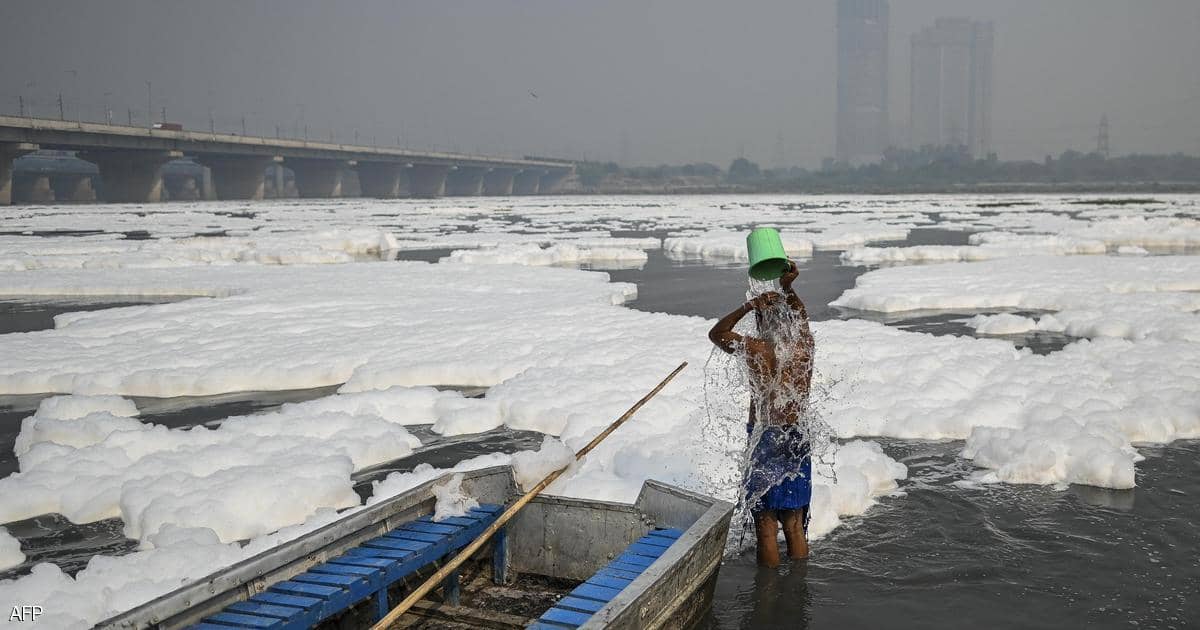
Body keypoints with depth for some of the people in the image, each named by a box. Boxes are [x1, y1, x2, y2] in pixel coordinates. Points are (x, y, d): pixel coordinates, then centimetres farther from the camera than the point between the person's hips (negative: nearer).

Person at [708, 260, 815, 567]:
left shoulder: (756, 349, -12)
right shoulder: (805, 345, -1)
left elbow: (716, 332, 5)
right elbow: (802, 317, 22)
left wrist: (749, 305, -3)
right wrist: (788, 288, 14)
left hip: (764, 441, -4)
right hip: (797, 441, 4)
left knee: (766, 525, 3)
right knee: (794, 524, 14)